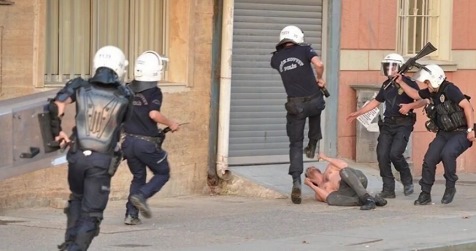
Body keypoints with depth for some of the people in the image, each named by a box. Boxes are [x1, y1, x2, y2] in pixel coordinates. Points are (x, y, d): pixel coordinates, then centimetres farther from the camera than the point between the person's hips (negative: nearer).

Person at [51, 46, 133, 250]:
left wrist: (57, 132, 0)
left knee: (77, 198, 28)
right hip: (102, 162, -2)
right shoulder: (124, 96, -1)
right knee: (91, 214, 3)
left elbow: (56, 106, -13)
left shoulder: (80, 87, -1)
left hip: (77, 156, 2)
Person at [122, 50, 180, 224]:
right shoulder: (154, 92, -13)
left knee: (138, 176, 19)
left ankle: (131, 214, 9)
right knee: (163, 173, 13)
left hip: (129, 142, 6)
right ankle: (141, 196, -10)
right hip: (147, 143, -6)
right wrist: (171, 124, -11)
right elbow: (154, 114, -26)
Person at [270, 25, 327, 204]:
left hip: (295, 105, 1)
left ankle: (296, 182, -9)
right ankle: (312, 145, 32)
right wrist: (320, 79, 0)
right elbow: (319, 64, -17)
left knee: (295, 144, 6)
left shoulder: (276, 58, 8)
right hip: (313, 101, -1)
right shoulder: (304, 50, -2)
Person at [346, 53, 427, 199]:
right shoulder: (386, 85, 16)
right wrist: (357, 113, 23)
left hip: (403, 123, -7)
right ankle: (388, 189, 3)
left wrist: (409, 106, -23)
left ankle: (408, 181, 4)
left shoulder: (408, 83, -5)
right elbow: (376, 102, 25)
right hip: (388, 124, 7)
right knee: (382, 155, -4)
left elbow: (422, 101, -6)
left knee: (395, 153, -20)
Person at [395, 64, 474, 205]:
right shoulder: (431, 92, 7)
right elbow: (414, 94, 25)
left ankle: (450, 188, -12)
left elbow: (467, 106, -19)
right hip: (444, 134, 8)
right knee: (429, 159, -5)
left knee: (447, 153, -32)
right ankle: (425, 195, 6)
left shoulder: (449, 89, -17)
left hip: (460, 133, -8)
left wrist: (470, 129, -22)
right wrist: (400, 83, 16)